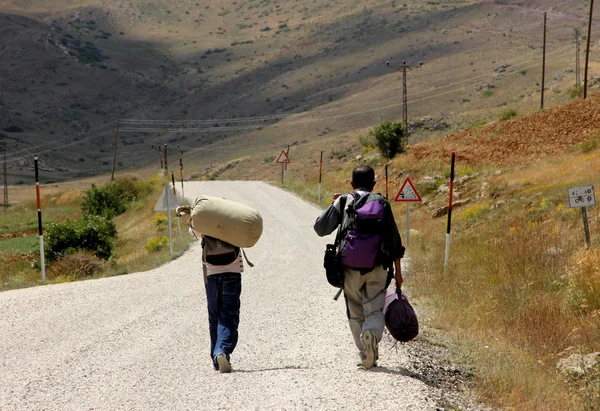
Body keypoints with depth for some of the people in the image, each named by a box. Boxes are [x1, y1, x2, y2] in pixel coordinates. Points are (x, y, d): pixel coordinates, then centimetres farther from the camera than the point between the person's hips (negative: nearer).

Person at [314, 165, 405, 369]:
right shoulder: (382, 203, 6)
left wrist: (333, 205, 16)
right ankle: (372, 334, -29)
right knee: (375, 311, 3)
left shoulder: (342, 202, 3)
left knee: (355, 314, 12)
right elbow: (394, 240, 5)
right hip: (377, 268, 0)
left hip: (350, 268, 0)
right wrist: (397, 271, 12)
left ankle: (366, 356, 7)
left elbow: (320, 228, 1)